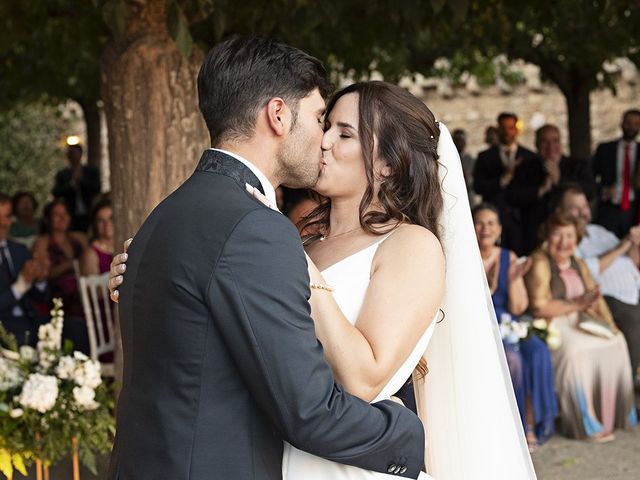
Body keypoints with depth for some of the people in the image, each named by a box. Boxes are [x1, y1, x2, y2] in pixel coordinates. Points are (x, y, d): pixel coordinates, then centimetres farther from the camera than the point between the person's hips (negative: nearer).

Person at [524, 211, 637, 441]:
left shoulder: (578, 264, 15)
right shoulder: (539, 263, -10)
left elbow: (596, 297, 11)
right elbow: (539, 307, -19)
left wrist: (610, 325, -6)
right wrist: (577, 304, -16)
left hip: (580, 321, 8)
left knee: (616, 342, -11)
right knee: (575, 351, -33)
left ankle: (612, 414, -2)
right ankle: (585, 424, -24)